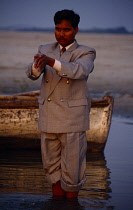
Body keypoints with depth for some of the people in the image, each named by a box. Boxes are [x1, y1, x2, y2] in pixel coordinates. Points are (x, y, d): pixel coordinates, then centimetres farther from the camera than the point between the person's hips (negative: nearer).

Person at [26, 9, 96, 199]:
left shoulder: (86, 54, -3)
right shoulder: (45, 51, 9)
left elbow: (79, 71, -25)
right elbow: (32, 73, -7)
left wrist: (52, 62, -41)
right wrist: (37, 66, -33)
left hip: (73, 117, -4)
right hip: (49, 117, 4)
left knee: (72, 163, -2)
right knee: (51, 162, 12)